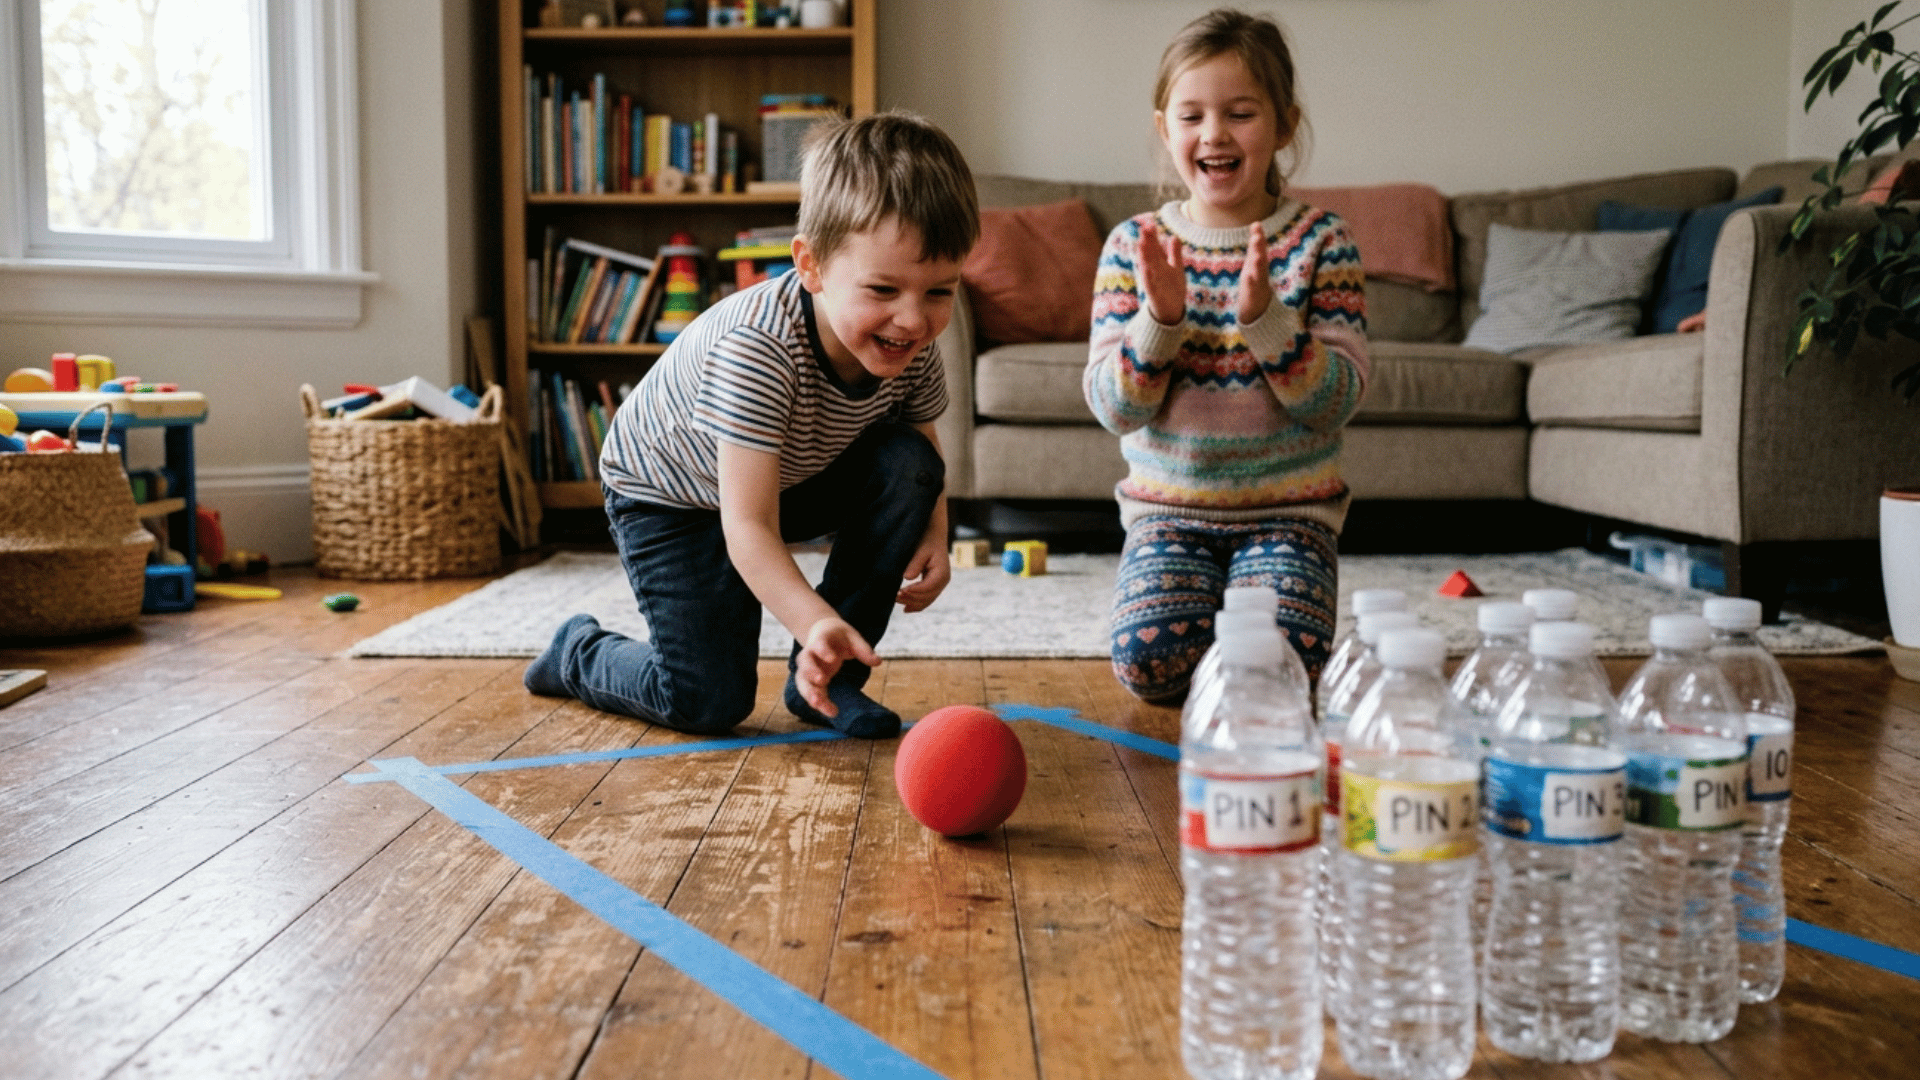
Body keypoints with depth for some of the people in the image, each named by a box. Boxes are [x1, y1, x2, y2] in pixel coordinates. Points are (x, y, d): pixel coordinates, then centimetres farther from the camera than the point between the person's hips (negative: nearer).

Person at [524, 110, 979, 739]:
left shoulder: (912, 347, -20)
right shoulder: (756, 347, -39)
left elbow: (923, 450, 1)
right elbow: (748, 530, -42)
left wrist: (934, 534, -19)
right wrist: (817, 623, -57)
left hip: (793, 478, 6)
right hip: (671, 493, -6)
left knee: (907, 464, -20)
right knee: (711, 704, -12)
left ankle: (831, 680, -8)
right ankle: (580, 651, 21)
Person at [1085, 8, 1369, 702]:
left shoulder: (1319, 240, -2)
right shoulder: (1134, 244, 0)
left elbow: (1338, 399, -9)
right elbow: (1113, 408, -5)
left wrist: (1263, 315, -24)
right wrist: (1160, 319, -22)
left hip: (1289, 507, 0)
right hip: (1168, 505, 1)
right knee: (1150, 659, -21)